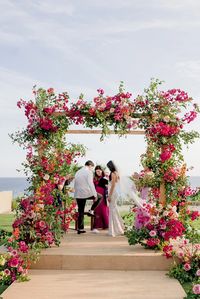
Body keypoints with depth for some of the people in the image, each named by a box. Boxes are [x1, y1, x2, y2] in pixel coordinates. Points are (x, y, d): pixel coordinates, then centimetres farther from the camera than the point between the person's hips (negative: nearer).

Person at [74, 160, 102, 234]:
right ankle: (91, 211, 8)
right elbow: (90, 184, -13)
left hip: (78, 195, 6)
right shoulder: (89, 172, -5)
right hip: (87, 193, -6)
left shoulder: (78, 172, 16)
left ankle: (80, 229, 11)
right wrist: (95, 195, -11)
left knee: (80, 212, 12)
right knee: (100, 197, 17)